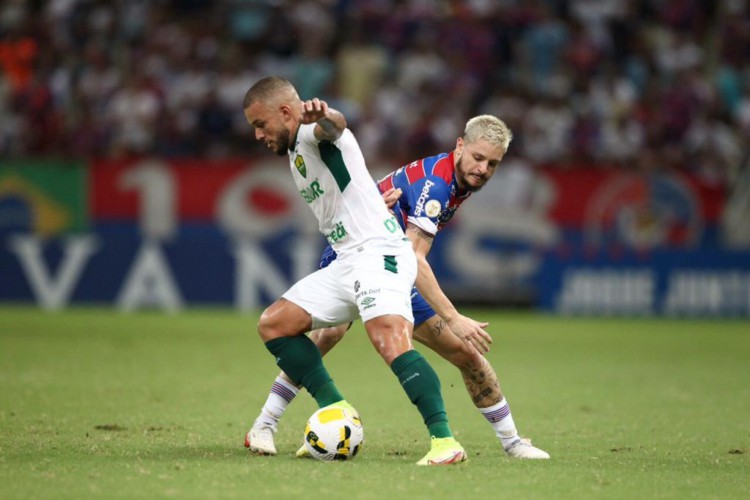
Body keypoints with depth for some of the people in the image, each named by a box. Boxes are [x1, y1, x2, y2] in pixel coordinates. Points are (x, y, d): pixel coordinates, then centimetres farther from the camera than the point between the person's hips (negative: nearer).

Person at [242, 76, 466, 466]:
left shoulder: (312, 133, -8)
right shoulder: (294, 152, 22)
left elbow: (335, 126, -35)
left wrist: (322, 115, -56)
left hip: (378, 251, -10)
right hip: (345, 263, 10)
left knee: (390, 341, -29)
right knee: (272, 324, 7)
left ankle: (444, 440, -36)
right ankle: (337, 412, 7)